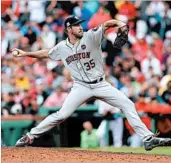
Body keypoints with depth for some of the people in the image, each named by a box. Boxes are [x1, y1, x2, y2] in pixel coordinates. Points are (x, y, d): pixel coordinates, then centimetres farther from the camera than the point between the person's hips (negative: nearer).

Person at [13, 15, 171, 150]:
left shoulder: (90, 36, -8)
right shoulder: (62, 47, 1)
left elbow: (107, 24, -19)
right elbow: (46, 53, 18)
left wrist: (119, 23, -40)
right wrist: (25, 53, 12)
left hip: (101, 85, 0)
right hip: (81, 87, 0)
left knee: (128, 105, -10)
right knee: (62, 114, -9)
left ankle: (148, 138, -8)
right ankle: (30, 136, 4)